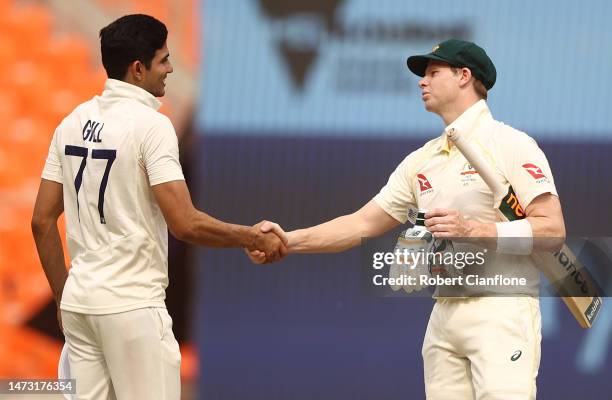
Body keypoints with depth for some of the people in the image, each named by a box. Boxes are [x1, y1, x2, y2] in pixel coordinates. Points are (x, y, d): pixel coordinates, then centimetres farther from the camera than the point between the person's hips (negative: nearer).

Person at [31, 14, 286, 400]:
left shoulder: (74, 122, 8)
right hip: (132, 305, -7)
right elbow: (185, 224, -18)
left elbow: (42, 221, 10)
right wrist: (254, 238, -5)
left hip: (79, 300, 7)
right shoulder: (150, 124, -12)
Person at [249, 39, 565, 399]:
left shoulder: (510, 144, -4)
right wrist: (289, 241, 2)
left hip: (501, 312, -7)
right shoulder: (422, 160, 17)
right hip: (444, 314, 7)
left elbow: (553, 231, -11)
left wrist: (472, 231, -19)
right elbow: (363, 224, 15)